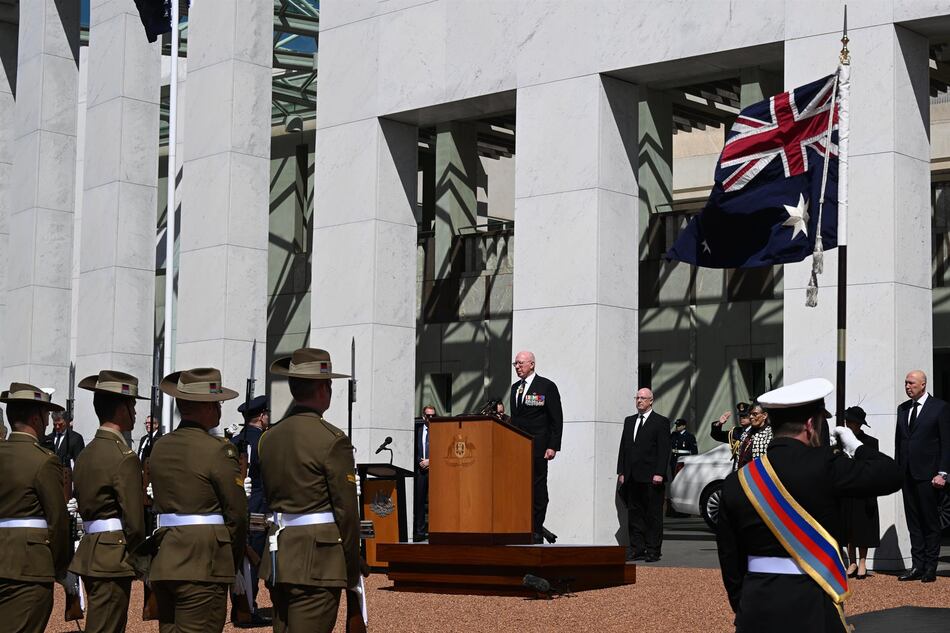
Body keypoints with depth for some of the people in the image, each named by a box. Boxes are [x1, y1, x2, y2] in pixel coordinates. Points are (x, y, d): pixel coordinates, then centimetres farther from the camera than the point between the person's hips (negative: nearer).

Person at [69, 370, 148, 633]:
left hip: (90, 552, 9)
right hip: (113, 559, -9)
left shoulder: (86, 453, 11)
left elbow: (84, 505, 14)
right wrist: (130, 550, 3)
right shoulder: (124, 456, -15)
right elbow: (134, 521, -17)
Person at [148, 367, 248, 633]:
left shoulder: (159, 447, 11)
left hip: (162, 563, 7)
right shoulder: (218, 450, -9)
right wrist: (234, 561, 8)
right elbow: (237, 513, -7)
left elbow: (158, 502, 14)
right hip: (203, 564, -7)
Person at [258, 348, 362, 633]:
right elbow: (346, 510, -10)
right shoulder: (332, 439, -11)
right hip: (318, 561, -7)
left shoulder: (270, 437, 10)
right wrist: (352, 571, 0)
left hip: (278, 559, 7)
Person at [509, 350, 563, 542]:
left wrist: (553, 446, -12)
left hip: (537, 447, -6)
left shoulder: (547, 386, -2)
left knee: (537, 489, -2)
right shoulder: (515, 388, 17)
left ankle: (536, 532, 1)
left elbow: (556, 419, -5)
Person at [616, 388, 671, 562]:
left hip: (651, 478, -6)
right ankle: (637, 549, 12)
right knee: (634, 514, 7)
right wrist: (621, 472, 9)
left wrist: (659, 473, -14)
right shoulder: (629, 421, 17)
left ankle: (653, 550, 2)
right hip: (632, 478, 6)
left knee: (653, 516, -2)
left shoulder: (661, 422, -1)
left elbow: (664, 450, -7)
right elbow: (623, 447, 17)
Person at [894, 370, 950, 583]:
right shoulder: (903, 408, 14)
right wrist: (897, 469, 10)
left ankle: (930, 568, 5)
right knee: (913, 522, 7)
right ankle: (918, 566, 11)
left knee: (930, 521, 0)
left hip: (928, 474, -6)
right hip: (907, 474, 6)